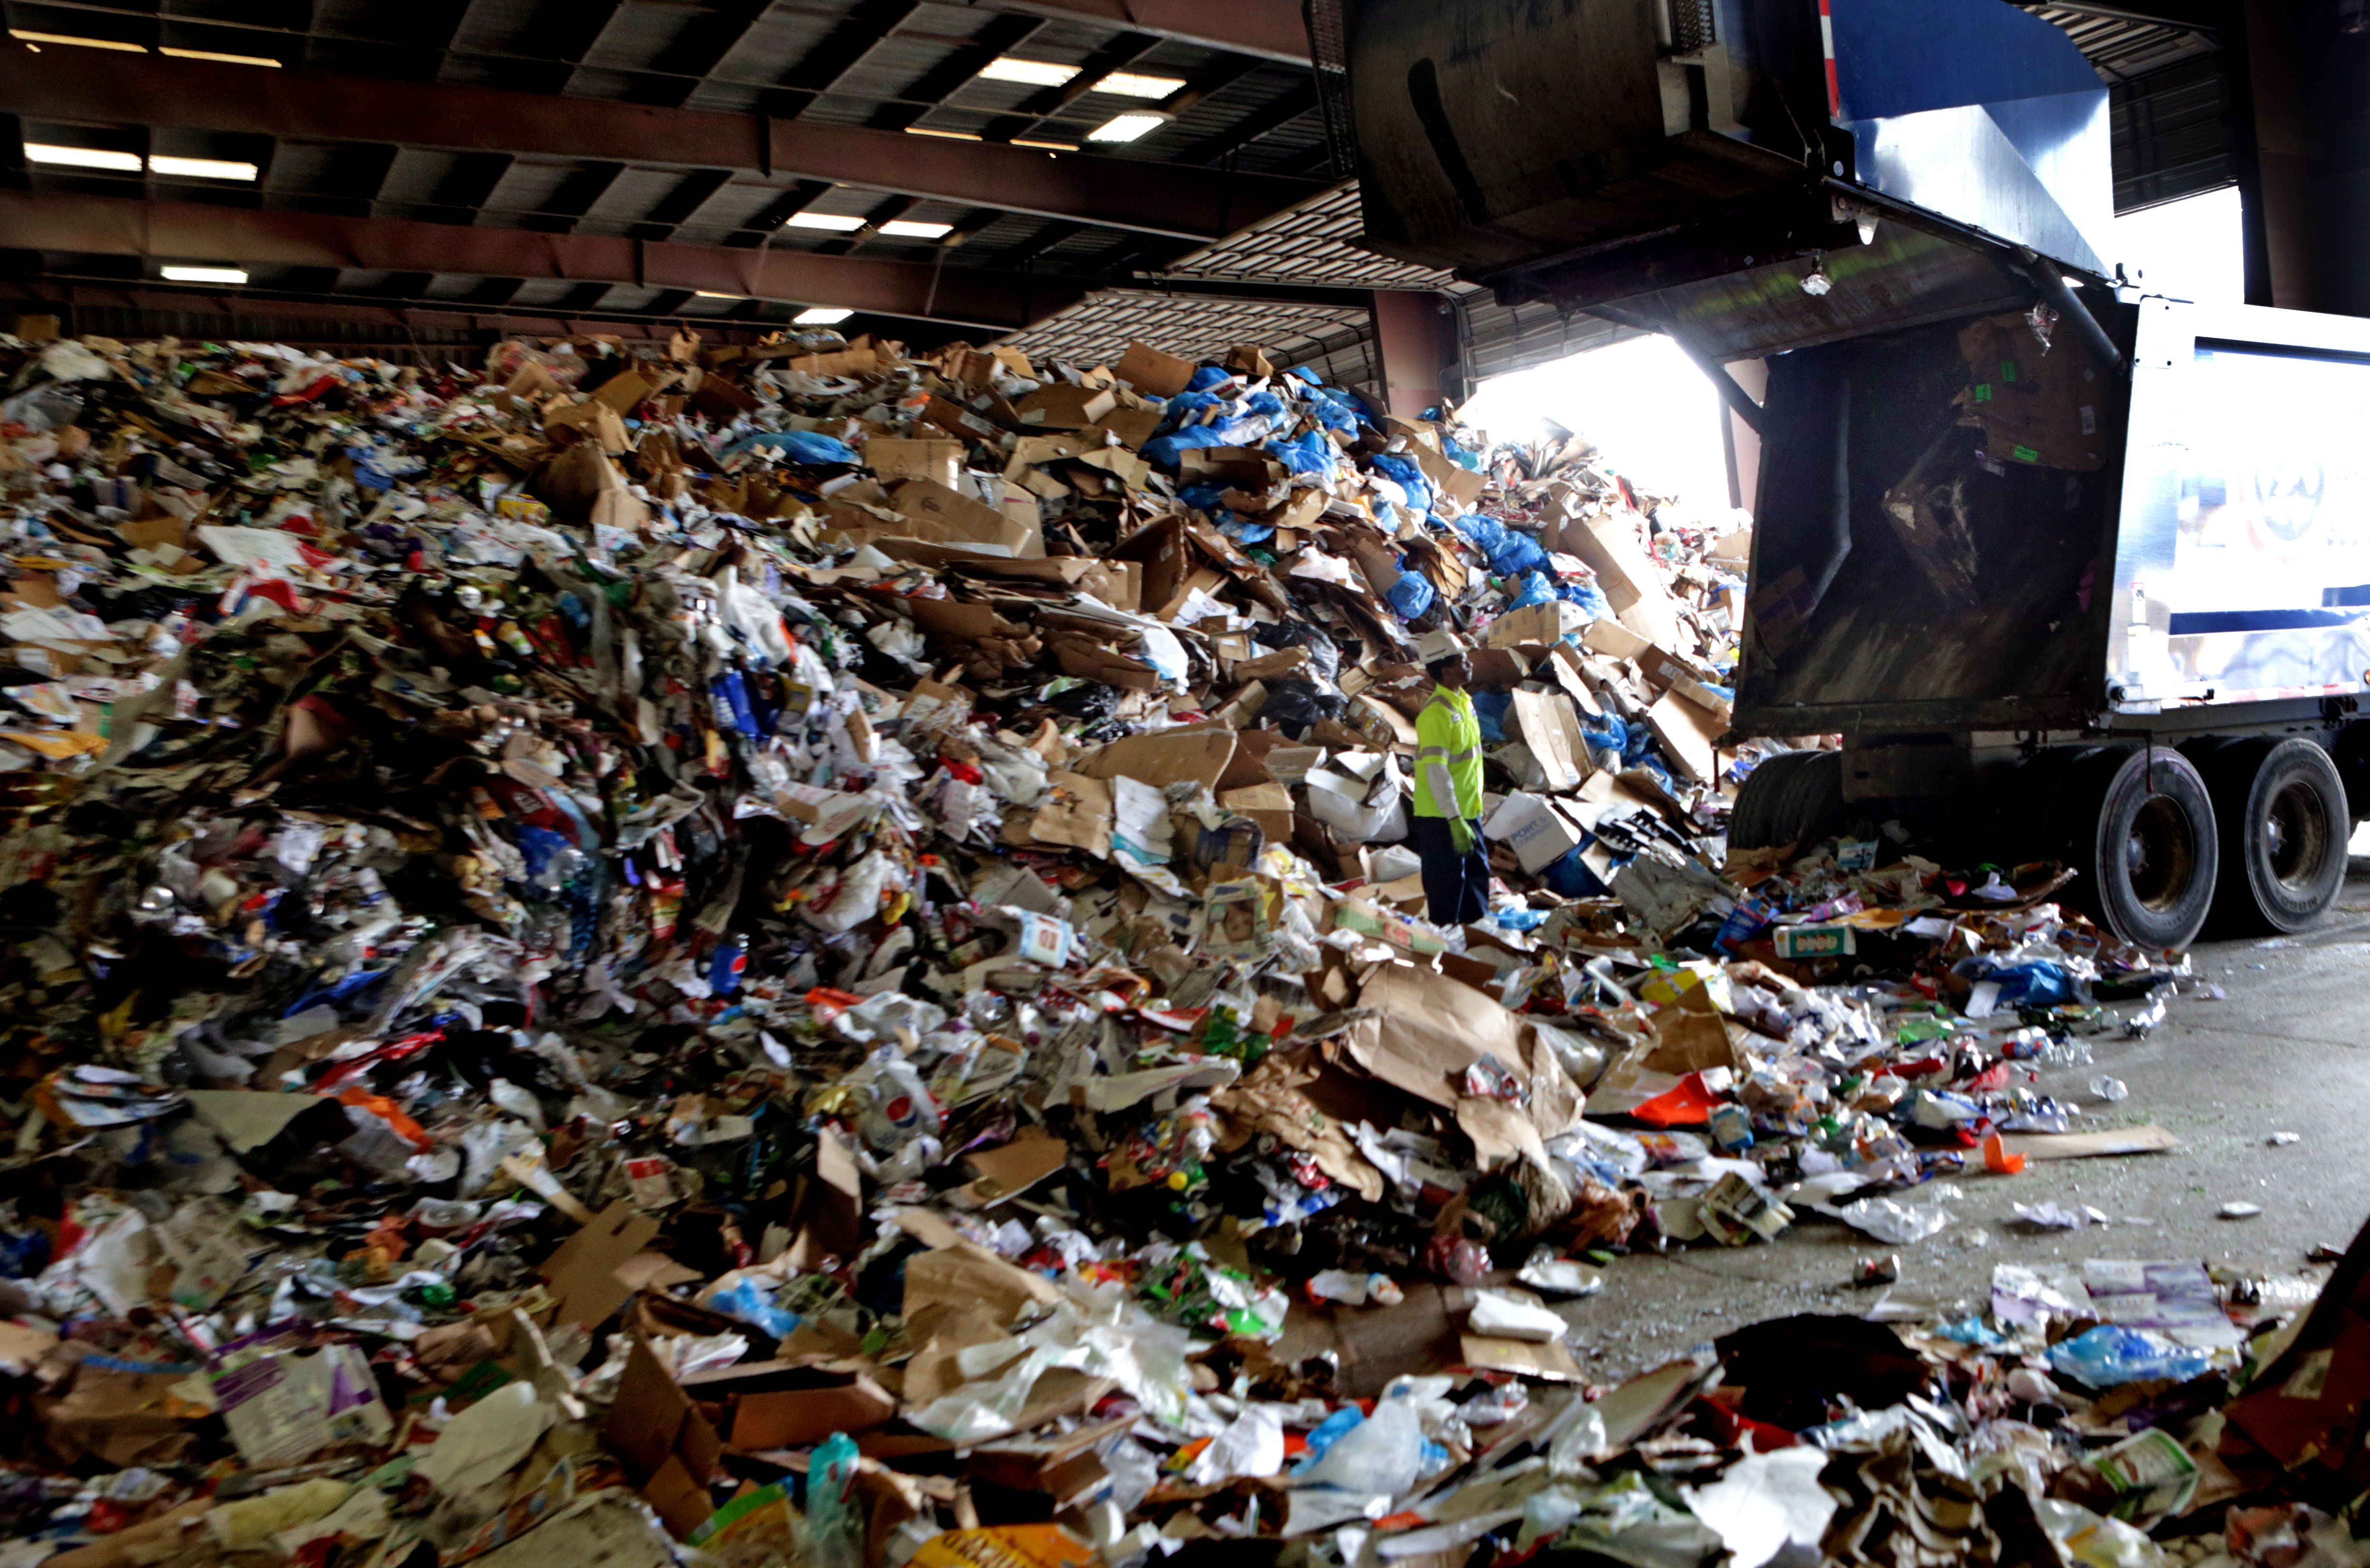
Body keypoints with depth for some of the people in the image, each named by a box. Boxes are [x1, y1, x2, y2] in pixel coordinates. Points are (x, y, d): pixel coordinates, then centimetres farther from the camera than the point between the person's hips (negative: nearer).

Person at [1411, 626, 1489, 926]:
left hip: (1468, 811, 9)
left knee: (1477, 873, 17)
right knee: (1447, 881, 0)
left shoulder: (1463, 701, 9)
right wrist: (1454, 820, -28)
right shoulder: (1437, 713, -21)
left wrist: (1467, 815, 19)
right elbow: (1436, 772, -26)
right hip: (1442, 817, -9)